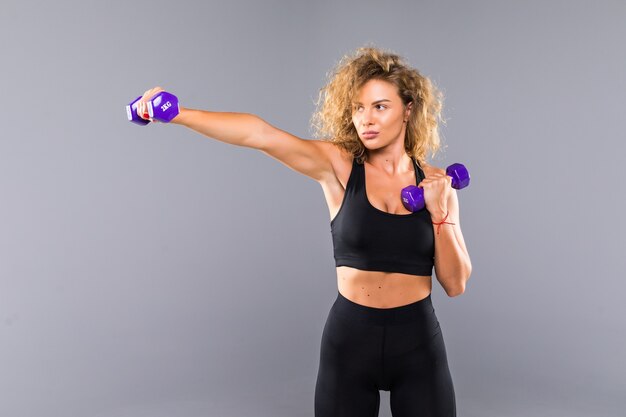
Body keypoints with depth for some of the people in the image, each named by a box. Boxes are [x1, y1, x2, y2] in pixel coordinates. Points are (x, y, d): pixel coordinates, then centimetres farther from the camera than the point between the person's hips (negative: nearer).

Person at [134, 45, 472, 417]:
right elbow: (260, 134, -21)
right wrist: (177, 114, -33)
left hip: (417, 343, 1)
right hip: (349, 338, -1)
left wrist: (438, 211, -12)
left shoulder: (435, 182, 0)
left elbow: (456, 284, -1)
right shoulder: (338, 166, -6)